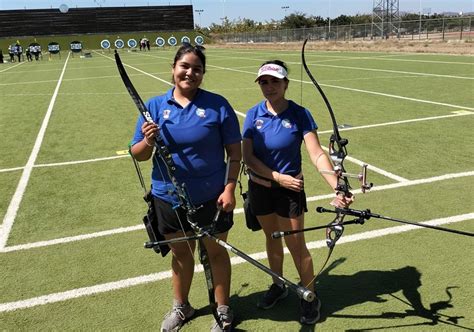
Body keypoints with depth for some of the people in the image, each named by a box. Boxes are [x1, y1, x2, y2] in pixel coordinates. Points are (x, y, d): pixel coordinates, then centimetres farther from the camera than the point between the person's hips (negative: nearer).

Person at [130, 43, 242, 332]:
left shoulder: (218, 105, -9)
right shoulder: (154, 106, -3)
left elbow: (235, 152, -6)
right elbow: (138, 155, -1)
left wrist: (230, 188, -14)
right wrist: (148, 141, -22)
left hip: (212, 198, -2)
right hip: (169, 199, 2)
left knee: (215, 252, 15)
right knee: (181, 253, 21)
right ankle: (181, 306, 45)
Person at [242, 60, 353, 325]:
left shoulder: (299, 114, -14)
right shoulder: (254, 115, -6)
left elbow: (317, 154, -22)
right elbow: (248, 157, -11)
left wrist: (337, 186, -35)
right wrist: (278, 177, -20)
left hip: (290, 189, -3)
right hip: (259, 187, 3)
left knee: (296, 244, 4)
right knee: (272, 237, 19)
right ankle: (279, 286, 43)